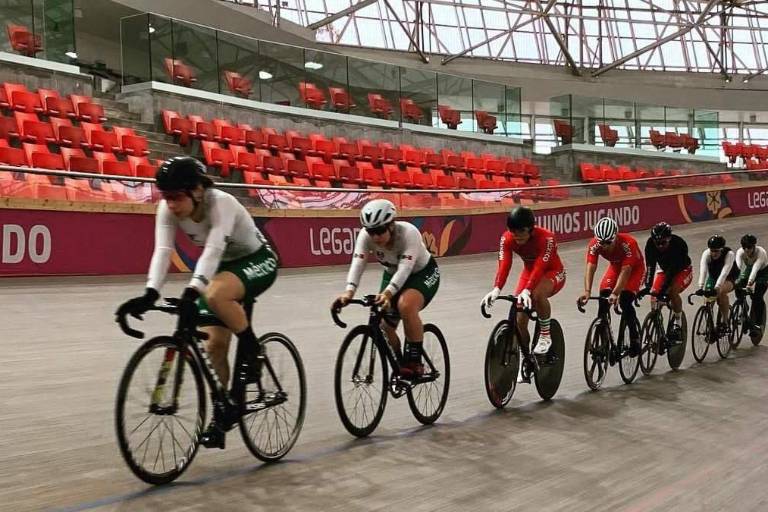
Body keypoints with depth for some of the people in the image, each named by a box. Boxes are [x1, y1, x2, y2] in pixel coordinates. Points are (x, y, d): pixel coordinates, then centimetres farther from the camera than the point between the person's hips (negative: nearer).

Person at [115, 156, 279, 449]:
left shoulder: (221, 203, -32)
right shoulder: (169, 209, -17)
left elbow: (213, 250, -44)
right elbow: (162, 251, -27)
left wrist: (191, 292, -58)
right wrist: (149, 295, -43)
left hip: (257, 261, -6)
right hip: (222, 267, 6)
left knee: (215, 295, -37)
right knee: (213, 344, -2)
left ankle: (251, 347, -13)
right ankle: (222, 415, 14)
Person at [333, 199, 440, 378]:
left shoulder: (409, 233, -34)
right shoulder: (366, 235, -23)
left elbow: (405, 268, -44)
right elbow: (357, 263, -34)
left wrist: (388, 292, -60)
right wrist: (349, 291, -52)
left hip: (423, 274, -5)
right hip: (392, 274, 5)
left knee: (406, 305, -34)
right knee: (385, 327, -6)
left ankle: (414, 362, -19)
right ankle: (398, 368, 20)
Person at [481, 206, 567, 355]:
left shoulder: (546, 238, -32)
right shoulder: (507, 239, -20)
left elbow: (540, 267, -41)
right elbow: (504, 265, -30)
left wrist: (527, 291, -55)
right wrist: (496, 289, -48)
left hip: (552, 272, -4)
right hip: (529, 272, 4)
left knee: (537, 294, -38)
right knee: (519, 321, -8)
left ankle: (545, 336, -16)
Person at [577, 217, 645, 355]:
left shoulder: (628, 243, -39)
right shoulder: (594, 245, -28)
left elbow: (625, 271, -44)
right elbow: (590, 268, -37)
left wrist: (615, 294, -56)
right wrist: (587, 291, -53)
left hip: (634, 268, -4)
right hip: (615, 266, 4)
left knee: (625, 301, -24)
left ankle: (635, 339, -5)